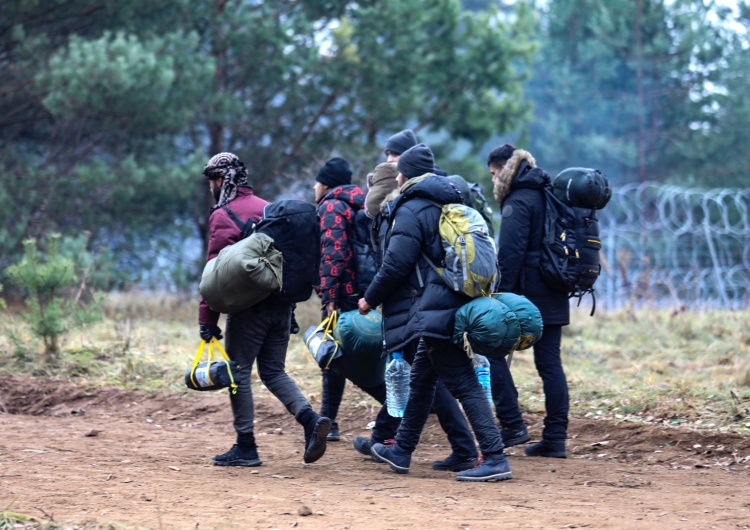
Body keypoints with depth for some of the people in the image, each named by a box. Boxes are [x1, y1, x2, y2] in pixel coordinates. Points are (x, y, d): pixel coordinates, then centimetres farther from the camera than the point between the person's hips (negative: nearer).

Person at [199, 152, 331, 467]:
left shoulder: (223, 216, -7)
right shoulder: (269, 209, 15)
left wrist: (207, 319, -11)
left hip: (250, 308, -7)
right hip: (282, 305, 7)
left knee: (239, 372, 2)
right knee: (273, 371, 14)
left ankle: (245, 447, 4)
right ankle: (310, 419, -8)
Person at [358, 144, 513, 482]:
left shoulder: (411, 210, -10)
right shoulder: (447, 204, 18)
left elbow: (396, 265, -15)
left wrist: (370, 299, -2)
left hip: (433, 310, -10)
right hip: (455, 305, 10)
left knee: (463, 383, -12)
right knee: (421, 378, 20)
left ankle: (495, 459, -18)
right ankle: (401, 451, 31)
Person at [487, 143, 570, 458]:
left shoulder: (518, 202, -10)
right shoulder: (548, 196, 16)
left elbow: (510, 254, -17)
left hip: (527, 291, -8)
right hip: (553, 297, 8)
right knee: (550, 363, 7)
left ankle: (512, 425, -5)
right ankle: (555, 438, 5)